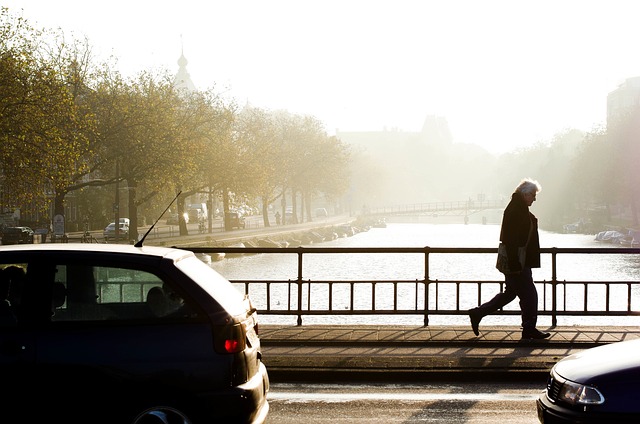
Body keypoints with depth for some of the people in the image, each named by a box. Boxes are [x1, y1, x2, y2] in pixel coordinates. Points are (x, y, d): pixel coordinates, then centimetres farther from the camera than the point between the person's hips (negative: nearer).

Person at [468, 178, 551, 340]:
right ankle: (529, 329, 6)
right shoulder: (515, 210, -17)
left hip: (516, 263, 10)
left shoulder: (520, 209, 15)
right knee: (528, 294, -3)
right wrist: (515, 264, -25)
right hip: (516, 262, -10)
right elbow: (511, 239, -23)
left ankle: (477, 314, 18)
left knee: (510, 293, 15)